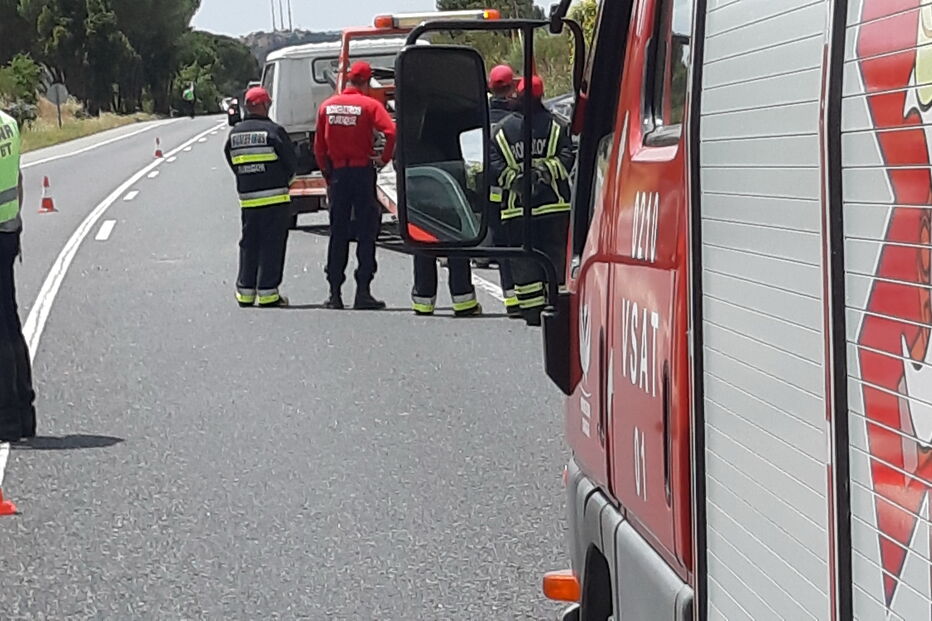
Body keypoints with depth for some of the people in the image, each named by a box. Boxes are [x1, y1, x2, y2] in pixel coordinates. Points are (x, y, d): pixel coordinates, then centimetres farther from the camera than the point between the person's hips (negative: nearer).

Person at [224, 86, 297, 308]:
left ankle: (245, 291, 14)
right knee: (272, 245, -1)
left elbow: (232, 164, 13)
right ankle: (267, 292, -2)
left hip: (247, 198, 5)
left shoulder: (234, 133, 6)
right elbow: (291, 163, -6)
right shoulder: (273, 131, -11)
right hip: (275, 198, -5)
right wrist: (284, 181, 14)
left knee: (249, 244, 13)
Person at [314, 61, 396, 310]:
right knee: (366, 231, 1)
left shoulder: (327, 106, 5)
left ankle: (335, 293, 8)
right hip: (363, 172, -4)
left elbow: (319, 145, 10)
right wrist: (384, 159, -8)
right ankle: (363, 292, -4)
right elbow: (391, 132, -21)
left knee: (337, 233, 9)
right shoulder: (369, 105, -7)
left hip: (337, 173, 4)